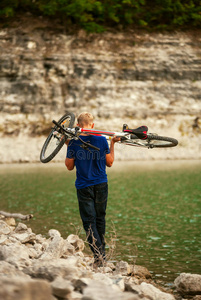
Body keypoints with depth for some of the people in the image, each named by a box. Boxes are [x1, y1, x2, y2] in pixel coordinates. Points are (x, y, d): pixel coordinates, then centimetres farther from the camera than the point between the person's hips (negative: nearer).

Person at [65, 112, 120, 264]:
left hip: (83, 186, -2)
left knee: (89, 221, -1)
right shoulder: (101, 139, -4)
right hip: (101, 184, 2)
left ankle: (98, 255, -14)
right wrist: (113, 144, 13)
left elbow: (69, 166, 2)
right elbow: (110, 162, 4)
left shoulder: (74, 142, -8)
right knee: (100, 218, 17)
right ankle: (102, 252, 27)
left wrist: (68, 146, 9)